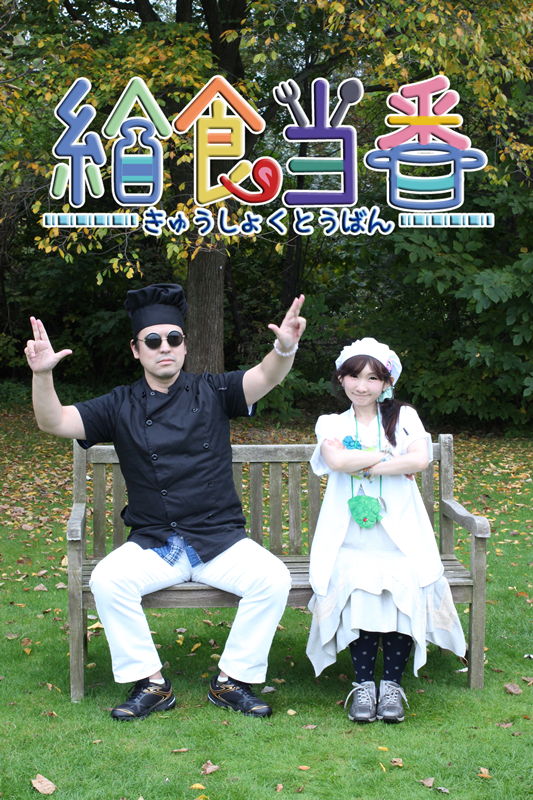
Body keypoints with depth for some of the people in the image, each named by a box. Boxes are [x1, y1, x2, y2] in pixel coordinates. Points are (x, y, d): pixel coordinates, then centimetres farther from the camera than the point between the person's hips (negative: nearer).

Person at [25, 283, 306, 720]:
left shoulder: (212, 393, 2)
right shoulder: (121, 406, 5)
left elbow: (266, 377, -15)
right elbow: (54, 421, -4)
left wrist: (285, 348, -39)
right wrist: (42, 375, -25)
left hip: (220, 540, 0)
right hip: (151, 545, 1)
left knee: (273, 578, -25)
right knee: (107, 579, -27)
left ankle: (232, 680, -6)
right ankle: (150, 683, -10)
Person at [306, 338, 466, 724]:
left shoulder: (404, 416, 11)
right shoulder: (331, 424, 13)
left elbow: (420, 459, -8)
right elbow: (335, 460, -10)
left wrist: (362, 467, -9)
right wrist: (388, 456, -6)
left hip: (400, 538, 0)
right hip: (350, 542, 0)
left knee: (405, 588, -27)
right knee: (358, 592, -28)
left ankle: (392, 683, -9)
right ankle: (363, 682, -12)